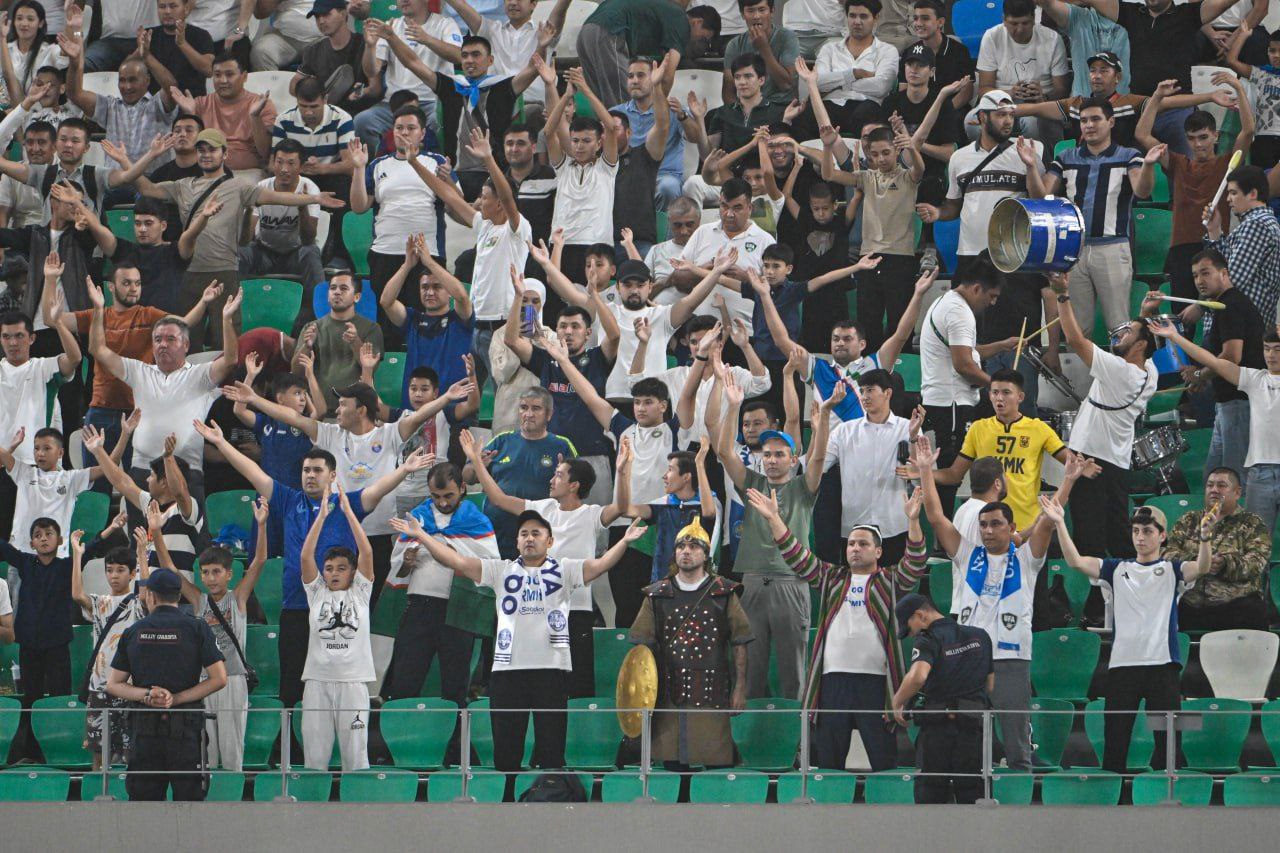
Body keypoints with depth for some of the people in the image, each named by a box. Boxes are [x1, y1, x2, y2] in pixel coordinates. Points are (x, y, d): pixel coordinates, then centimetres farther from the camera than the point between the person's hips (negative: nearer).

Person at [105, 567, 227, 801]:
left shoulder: (133, 631, 7)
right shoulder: (196, 628, -1)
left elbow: (113, 685, 6)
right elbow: (219, 679, -5)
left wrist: (146, 695, -5)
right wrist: (177, 699, -5)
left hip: (144, 728, 2)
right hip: (186, 729, -2)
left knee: (142, 799, 6)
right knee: (188, 799, 1)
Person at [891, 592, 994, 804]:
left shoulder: (929, 641, -8)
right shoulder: (980, 636, 12)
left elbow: (918, 676, -27)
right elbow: (990, 685, 17)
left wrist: (898, 702, -13)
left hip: (937, 730, -5)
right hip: (973, 729, 5)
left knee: (931, 796, 3)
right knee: (972, 797, 6)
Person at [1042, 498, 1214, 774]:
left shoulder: (1173, 570, 7)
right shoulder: (1117, 570, 13)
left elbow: (1202, 567, -12)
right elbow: (1075, 561, 5)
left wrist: (1205, 536, -32)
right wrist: (1060, 524, -6)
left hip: (1163, 664, -2)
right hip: (1122, 664, 2)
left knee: (1167, 739, -2)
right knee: (1114, 739, 1)